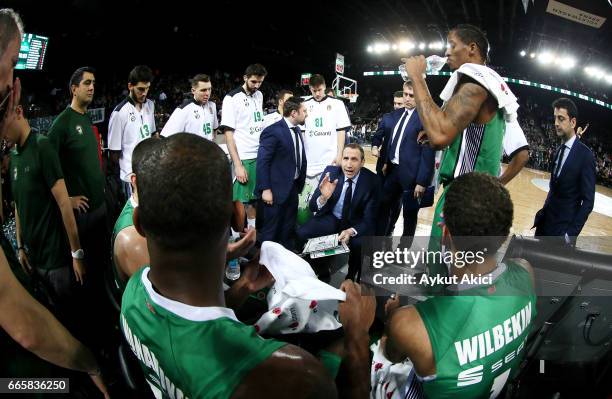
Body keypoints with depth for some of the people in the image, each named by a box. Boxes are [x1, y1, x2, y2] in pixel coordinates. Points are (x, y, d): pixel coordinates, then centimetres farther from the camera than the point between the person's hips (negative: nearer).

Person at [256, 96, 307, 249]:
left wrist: (301, 182, 8)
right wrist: (265, 189, -20)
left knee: (288, 230, 18)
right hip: (276, 189, -8)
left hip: (293, 187, 8)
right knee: (270, 231, 4)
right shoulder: (273, 131, -16)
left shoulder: (296, 130, 10)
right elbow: (262, 162, -18)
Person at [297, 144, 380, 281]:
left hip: (356, 223, -1)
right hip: (330, 218, 2)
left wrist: (351, 231, -36)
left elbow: (369, 219, -15)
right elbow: (313, 207, -11)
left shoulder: (372, 181, -16)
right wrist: (323, 197, -35)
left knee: (363, 244, -32)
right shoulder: (330, 172, -12)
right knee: (302, 234, -23)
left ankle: (352, 278, -1)